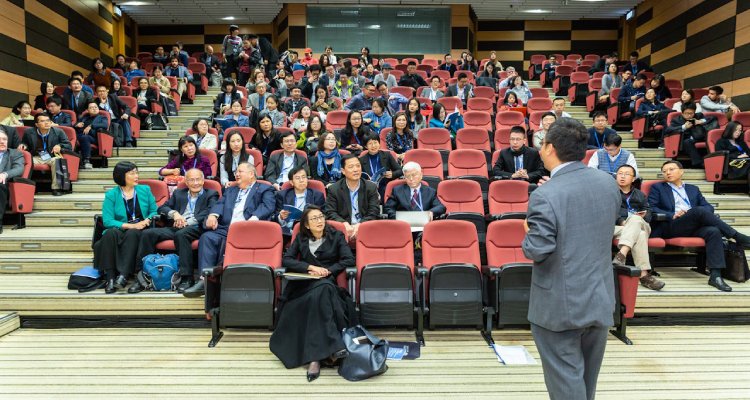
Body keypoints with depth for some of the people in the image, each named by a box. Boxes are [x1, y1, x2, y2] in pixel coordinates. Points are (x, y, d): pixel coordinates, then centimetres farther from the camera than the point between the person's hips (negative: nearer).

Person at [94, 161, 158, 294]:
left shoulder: (145, 190, 11)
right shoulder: (111, 195, 3)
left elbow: (154, 211, 10)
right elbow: (107, 221, -7)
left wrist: (147, 220, -13)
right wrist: (130, 225, -18)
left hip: (139, 232, 0)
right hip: (120, 231, 0)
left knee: (132, 234, -34)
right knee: (111, 233, -33)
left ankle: (123, 275, -40)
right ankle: (110, 277, -35)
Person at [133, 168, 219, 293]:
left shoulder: (211, 194, 12)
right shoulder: (178, 193, 26)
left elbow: (210, 213, -6)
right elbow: (161, 208, 18)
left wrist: (187, 221, -16)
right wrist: (174, 213, -4)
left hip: (196, 228, -5)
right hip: (175, 227, 5)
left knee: (181, 234, -37)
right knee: (147, 233, -18)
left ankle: (187, 277, -32)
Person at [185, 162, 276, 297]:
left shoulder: (264, 189, 16)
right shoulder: (230, 190, 34)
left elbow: (267, 206, -2)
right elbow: (220, 203, 17)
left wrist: (253, 219, -21)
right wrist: (213, 214, -7)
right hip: (225, 229, 5)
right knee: (207, 237, -25)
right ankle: (205, 279, -30)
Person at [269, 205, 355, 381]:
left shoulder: (336, 236, 13)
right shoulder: (301, 239, 17)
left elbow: (349, 260, 2)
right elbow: (286, 260, 5)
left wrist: (327, 271, -10)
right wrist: (310, 267, -9)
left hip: (328, 283, 0)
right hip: (304, 284, 0)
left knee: (319, 295, -37)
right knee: (321, 290, -36)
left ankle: (315, 357, -42)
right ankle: (332, 347, -42)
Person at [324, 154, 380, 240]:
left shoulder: (371, 187, 7)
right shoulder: (334, 189, 6)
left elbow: (374, 213, 0)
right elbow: (330, 213, 0)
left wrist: (359, 225, -18)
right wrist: (345, 224, -20)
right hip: (343, 228, 0)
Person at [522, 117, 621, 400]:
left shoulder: (545, 196, -24)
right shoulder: (609, 183, -1)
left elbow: (537, 251, -21)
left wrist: (528, 236, -2)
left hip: (560, 305, -7)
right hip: (601, 299, 7)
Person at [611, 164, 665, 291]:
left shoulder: (640, 195, 32)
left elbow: (648, 212, 15)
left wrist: (635, 218, -10)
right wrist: (622, 221, -16)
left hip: (641, 224, 2)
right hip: (618, 226, -2)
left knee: (634, 219, -37)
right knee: (639, 235, -35)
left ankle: (622, 254, -52)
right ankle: (644, 274, -47)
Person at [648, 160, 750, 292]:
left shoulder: (693, 189, 29)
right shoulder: (657, 188, 18)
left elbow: (708, 207, 17)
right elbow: (651, 208, 3)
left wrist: (693, 213, -7)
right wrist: (672, 215, -13)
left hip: (694, 227, 4)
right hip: (671, 227, -4)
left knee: (713, 231, -30)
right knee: (699, 211, -30)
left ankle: (715, 275, -34)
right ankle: (738, 238, -22)